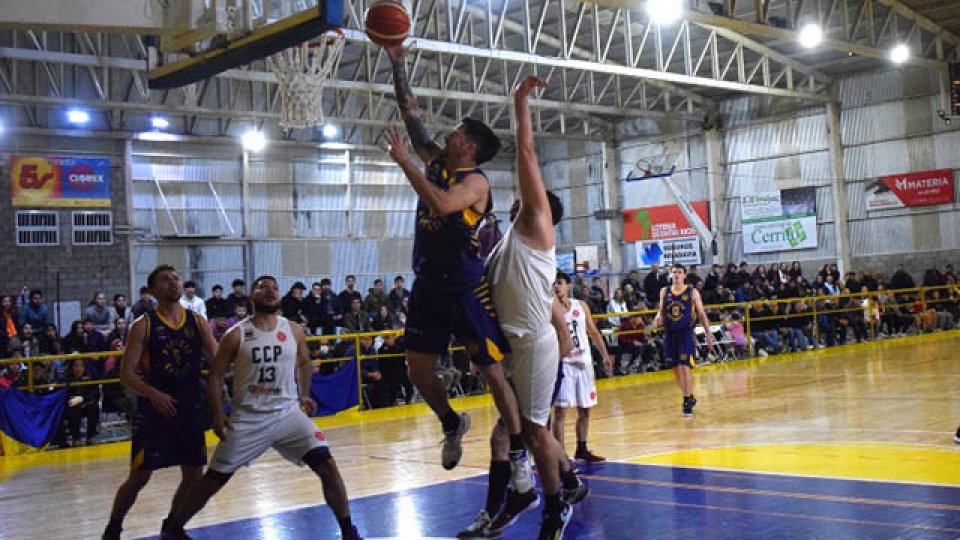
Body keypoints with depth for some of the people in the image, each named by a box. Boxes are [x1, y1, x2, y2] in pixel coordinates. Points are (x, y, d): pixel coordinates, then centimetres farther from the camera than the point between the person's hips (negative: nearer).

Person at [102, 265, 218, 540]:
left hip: (190, 408, 4)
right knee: (139, 477, 0)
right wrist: (153, 393, -25)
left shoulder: (197, 322, 3)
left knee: (193, 475, 7)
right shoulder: (143, 325, -7)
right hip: (154, 410, -4)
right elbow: (126, 374, -10)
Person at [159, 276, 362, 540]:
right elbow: (215, 374, -1)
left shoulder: (294, 332, 0)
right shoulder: (236, 335, -7)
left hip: (288, 413, 2)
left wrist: (304, 395, 14)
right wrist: (217, 414, -8)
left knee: (327, 465, -12)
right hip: (247, 418, -1)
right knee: (215, 479, 3)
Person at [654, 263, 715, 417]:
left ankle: (687, 402, -7)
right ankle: (690, 397, 29)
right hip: (669, 334, 4)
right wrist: (658, 317, -9)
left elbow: (701, 314, 2)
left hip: (686, 333, -4)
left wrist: (709, 334, -2)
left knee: (684, 368, -14)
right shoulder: (664, 292, 7)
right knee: (676, 370, 10)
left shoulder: (692, 292, -2)